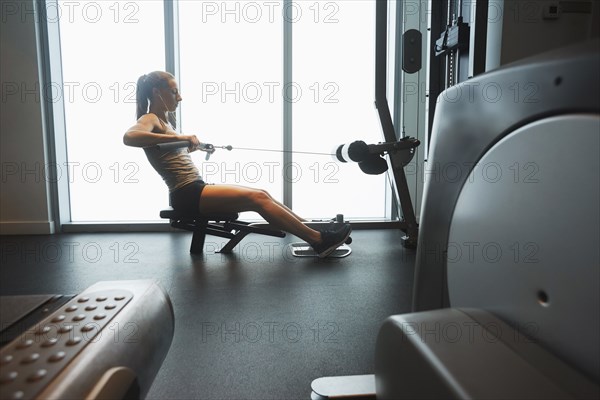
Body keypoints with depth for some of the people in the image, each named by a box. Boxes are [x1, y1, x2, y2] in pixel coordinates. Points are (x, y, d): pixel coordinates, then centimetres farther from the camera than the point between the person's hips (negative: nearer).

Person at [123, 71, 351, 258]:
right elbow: (129, 137, -32)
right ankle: (318, 240, -17)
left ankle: (312, 230, 4)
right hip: (187, 195, -10)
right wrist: (178, 137, -36)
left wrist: (198, 145, 49)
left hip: (196, 190, 10)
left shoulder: (163, 120, 20)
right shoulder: (149, 120, -8)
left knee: (261, 195, 2)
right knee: (256, 198, -19)